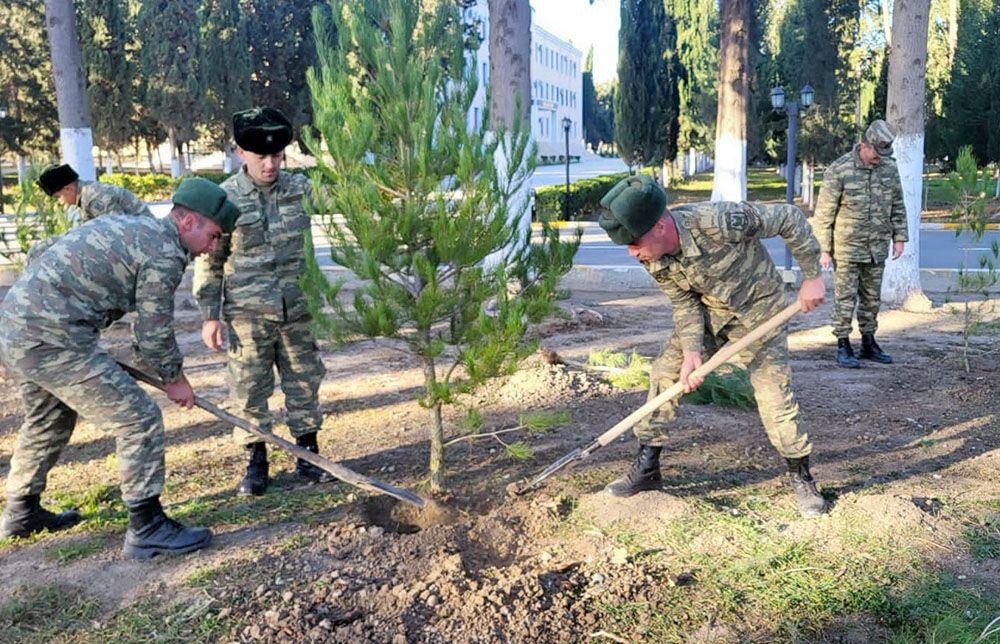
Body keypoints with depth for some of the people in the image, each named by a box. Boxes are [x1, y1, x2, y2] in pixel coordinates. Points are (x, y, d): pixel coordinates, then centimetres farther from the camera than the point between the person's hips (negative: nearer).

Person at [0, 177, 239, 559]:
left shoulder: (128, 225, 18)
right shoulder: (164, 253, -11)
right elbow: (154, 332, -7)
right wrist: (174, 379, 9)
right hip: (52, 340, -10)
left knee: (47, 421, 29)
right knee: (138, 418, -6)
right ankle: (147, 528, 0)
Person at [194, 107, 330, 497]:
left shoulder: (301, 190, 2)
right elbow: (209, 261, 0)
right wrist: (209, 315, -4)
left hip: (297, 309, 3)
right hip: (246, 314, -2)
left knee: (304, 381, 10)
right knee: (249, 388, 4)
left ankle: (308, 455, 25)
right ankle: (256, 463, 20)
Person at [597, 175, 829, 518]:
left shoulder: (720, 221, -38)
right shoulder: (653, 257, -19)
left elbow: (790, 218, -24)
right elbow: (685, 304, -7)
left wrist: (812, 277, -18)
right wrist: (691, 351, -20)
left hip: (757, 312, -5)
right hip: (707, 312, 5)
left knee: (775, 396, -8)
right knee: (663, 373, -3)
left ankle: (802, 479, 14)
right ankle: (646, 468, 10)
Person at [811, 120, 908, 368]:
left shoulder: (890, 168, 3)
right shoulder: (839, 170, -13)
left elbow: (897, 206, 14)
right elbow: (823, 213, -11)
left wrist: (899, 237, 9)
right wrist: (824, 250, -12)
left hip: (877, 248, 5)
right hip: (847, 247, -5)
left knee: (872, 298, 12)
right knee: (845, 298, -1)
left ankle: (869, 343, 23)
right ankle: (843, 346, 7)